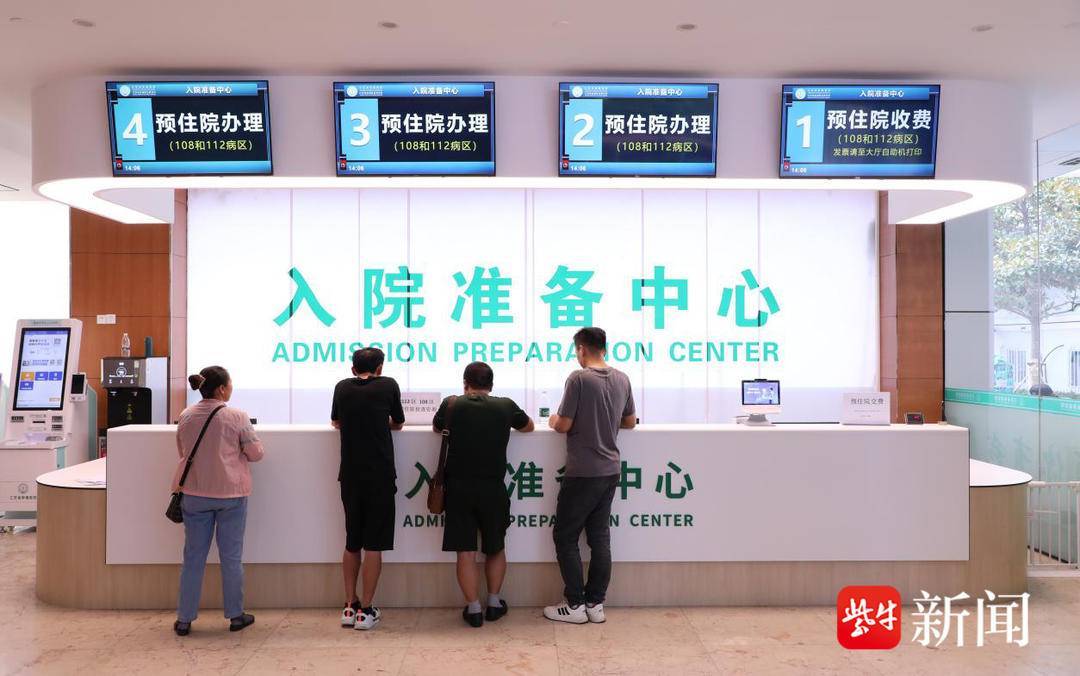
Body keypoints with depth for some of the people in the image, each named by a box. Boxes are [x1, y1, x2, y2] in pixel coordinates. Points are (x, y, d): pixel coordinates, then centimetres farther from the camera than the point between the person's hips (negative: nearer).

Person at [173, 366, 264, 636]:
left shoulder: (186, 417, 0)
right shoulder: (237, 417, -13)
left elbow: (183, 452, 14)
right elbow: (256, 454, -5)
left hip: (194, 494, 3)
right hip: (231, 493, -3)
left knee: (193, 556, 10)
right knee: (231, 557, 7)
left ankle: (184, 619, 16)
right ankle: (235, 615, 17)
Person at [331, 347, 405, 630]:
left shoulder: (342, 387, 7)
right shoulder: (388, 385, 0)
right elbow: (398, 423, 15)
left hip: (350, 476, 3)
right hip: (380, 476, -3)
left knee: (352, 543, 14)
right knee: (374, 544, 1)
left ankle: (350, 606, 17)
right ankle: (366, 610, 3)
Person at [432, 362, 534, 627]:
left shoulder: (452, 404, -1)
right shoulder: (505, 406, -1)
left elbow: (436, 427, 19)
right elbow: (529, 426, 18)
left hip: (459, 487, 0)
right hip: (493, 488, 1)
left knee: (465, 551, 6)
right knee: (496, 548, 18)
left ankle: (473, 609, 9)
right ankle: (494, 602, 23)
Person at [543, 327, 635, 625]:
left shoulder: (579, 378, -14)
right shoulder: (622, 379, 6)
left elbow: (564, 425, -14)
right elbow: (630, 422, 16)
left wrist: (553, 421, 7)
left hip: (582, 472, -7)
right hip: (611, 469, 7)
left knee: (565, 536, 5)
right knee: (599, 536, 12)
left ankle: (575, 605, 7)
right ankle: (596, 603, 15)